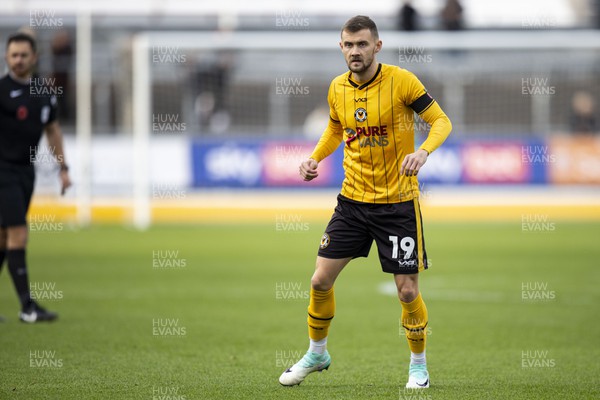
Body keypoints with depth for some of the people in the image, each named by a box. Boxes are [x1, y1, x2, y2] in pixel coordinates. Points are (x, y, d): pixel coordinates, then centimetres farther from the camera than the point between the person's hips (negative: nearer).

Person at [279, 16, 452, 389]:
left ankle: (419, 364, 18)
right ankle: (317, 353, 25)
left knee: (408, 289, -3)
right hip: (353, 200, 4)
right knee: (321, 280, 2)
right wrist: (314, 158, 4)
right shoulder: (337, 89, 2)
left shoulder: (401, 81, -13)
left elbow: (442, 121, -9)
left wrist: (423, 151, -28)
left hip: (398, 202, -4)